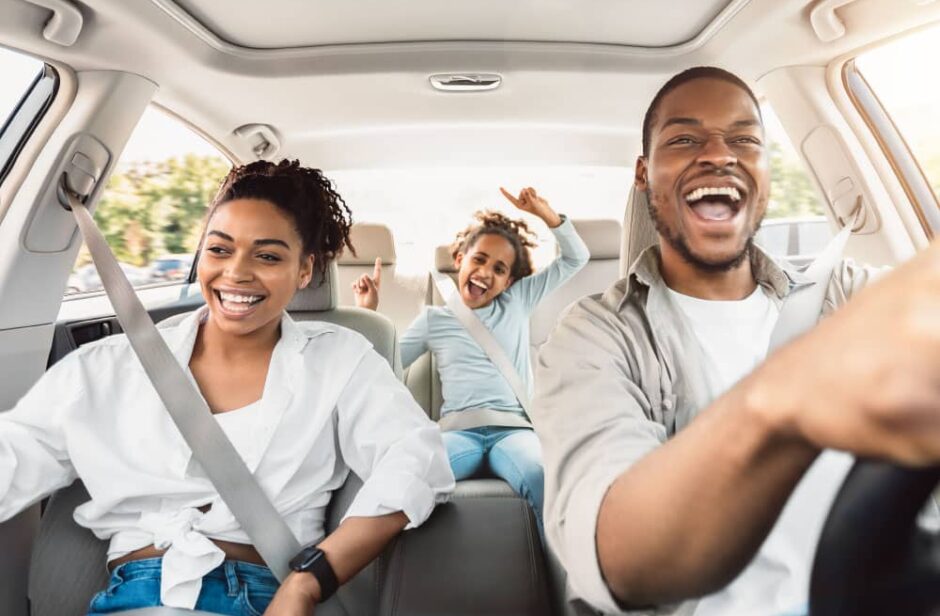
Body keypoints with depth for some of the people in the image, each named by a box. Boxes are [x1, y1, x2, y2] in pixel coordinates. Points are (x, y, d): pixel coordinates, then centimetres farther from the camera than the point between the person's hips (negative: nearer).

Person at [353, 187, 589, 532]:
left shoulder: (518, 302, 20)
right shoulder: (434, 319, 19)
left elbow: (576, 258, 20)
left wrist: (544, 211, 8)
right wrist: (368, 313, 10)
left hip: (514, 427, 1)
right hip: (459, 430, 0)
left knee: (546, 481, -37)